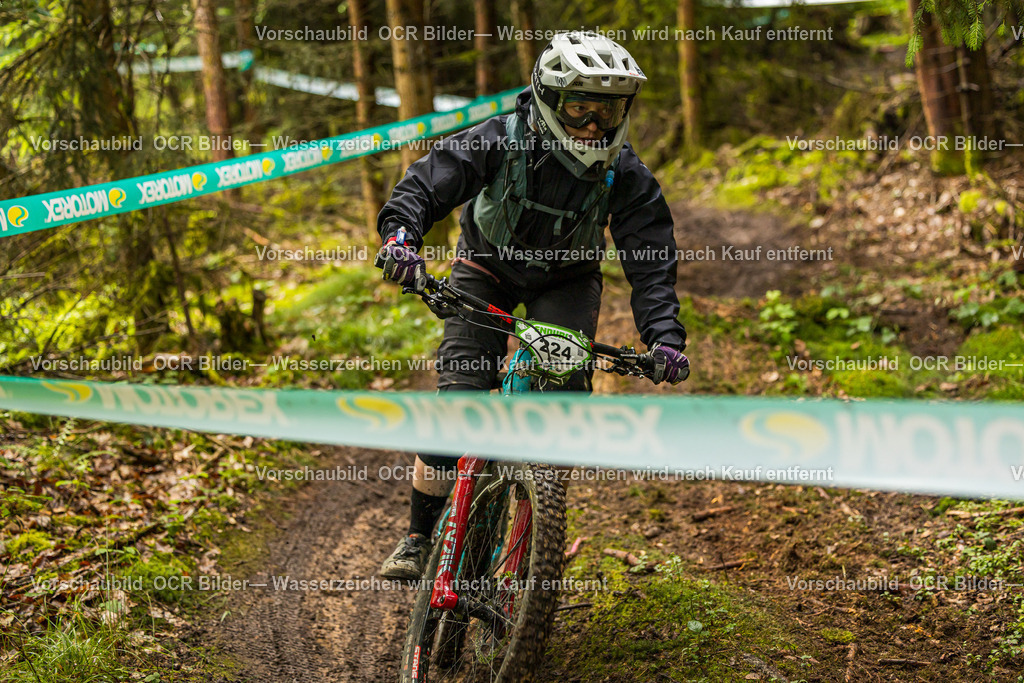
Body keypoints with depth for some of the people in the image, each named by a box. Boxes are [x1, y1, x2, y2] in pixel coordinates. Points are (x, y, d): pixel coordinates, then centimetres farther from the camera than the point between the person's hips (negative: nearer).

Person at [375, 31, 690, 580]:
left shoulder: (625, 174, -22)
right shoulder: (502, 141, -27)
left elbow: (652, 259, -22)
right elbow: (428, 180, -33)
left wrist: (664, 337, -34)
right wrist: (400, 233, -54)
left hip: (566, 281, 2)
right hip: (487, 268, -1)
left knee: (567, 387, -20)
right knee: (459, 391, -15)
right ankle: (419, 536, -3)